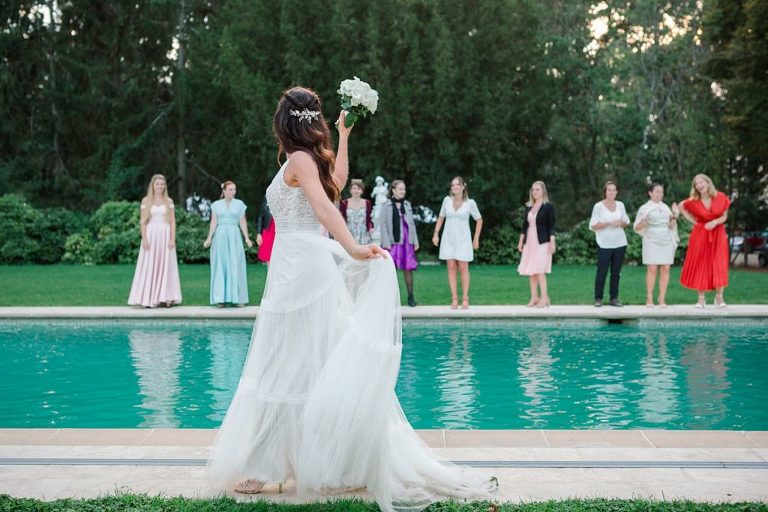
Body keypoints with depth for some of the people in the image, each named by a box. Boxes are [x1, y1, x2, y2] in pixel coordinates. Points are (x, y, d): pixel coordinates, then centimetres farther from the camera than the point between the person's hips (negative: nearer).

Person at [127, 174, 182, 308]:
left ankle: (165, 298, 2)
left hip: (165, 236, 1)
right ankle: (149, 299, -2)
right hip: (151, 235, -1)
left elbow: (172, 221, 5)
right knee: (149, 266, -3)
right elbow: (143, 221, 0)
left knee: (166, 266, 0)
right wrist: (144, 239, -10)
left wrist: (173, 238, -6)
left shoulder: (169, 201, 8)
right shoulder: (146, 201, 4)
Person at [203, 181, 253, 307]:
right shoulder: (216, 205, 7)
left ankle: (238, 297, 2)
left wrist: (247, 238, -2)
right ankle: (220, 298, 4)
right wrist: (209, 238, -3)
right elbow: (213, 222, 5)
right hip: (220, 237, 0)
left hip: (234, 237, 0)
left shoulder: (239, 204, 7)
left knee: (236, 266, -2)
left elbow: (242, 222, 6)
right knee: (220, 266, 1)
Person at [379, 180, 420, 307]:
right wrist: (386, 243, -12)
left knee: (408, 269, 4)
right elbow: (382, 224, -5)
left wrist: (415, 241, 11)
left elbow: (412, 223, 15)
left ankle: (410, 297, 10)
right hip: (392, 242, -4)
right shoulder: (386, 206, -2)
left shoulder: (407, 204, 11)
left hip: (407, 241, 4)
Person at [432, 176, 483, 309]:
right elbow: (441, 217, 12)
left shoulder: (470, 203, -6)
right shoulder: (447, 200, 0)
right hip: (448, 239, 2)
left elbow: (479, 220, 4)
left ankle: (465, 299, 6)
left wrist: (476, 239, 1)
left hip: (463, 239, -2)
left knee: (463, 268, -1)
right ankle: (454, 299, 5)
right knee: (451, 268, 1)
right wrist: (436, 234, 4)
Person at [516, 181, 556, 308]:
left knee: (539, 270, -12)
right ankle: (534, 297, 10)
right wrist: (521, 241, 13)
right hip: (529, 242, 6)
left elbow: (551, 226, -7)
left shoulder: (548, 206, -3)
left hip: (542, 242, -6)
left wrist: (552, 242, -13)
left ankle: (544, 297, -7)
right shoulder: (528, 206, 13)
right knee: (530, 271, 4)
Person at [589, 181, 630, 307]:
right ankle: (598, 298, 5)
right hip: (604, 244, -4)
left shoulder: (620, 205, 9)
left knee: (616, 272, 6)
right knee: (602, 272, -3)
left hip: (619, 243, 4)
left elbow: (626, 223, 15)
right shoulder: (598, 206, -4)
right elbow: (593, 226, -9)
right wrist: (610, 223, -19)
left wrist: (621, 223, -8)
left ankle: (614, 298, 12)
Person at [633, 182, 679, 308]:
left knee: (665, 269, -2)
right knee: (652, 269, -8)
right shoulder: (645, 208, 2)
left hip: (666, 241, 4)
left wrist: (674, 220, -3)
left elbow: (671, 227, 18)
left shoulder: (666, 207, 14)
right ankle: (649, 299, -3)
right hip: (651, 241, -4)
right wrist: (643, 222, -20)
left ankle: (662, 299, 1)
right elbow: (636, 228, 0)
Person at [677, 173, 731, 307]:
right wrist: (692, 220, 3)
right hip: (700, 234, 0)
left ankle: (719, 297, 0)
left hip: (718, 234, 0)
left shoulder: (721, 198, -8)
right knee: (700, 265, 1)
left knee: (719, 265, -6)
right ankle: (701, 298, 7)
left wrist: (715, 222, -20)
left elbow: (724, 217, 0)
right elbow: (681, 207, 11)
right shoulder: (694, 201, -7)